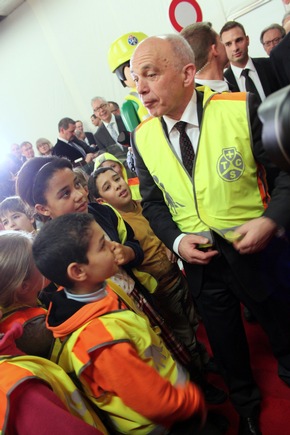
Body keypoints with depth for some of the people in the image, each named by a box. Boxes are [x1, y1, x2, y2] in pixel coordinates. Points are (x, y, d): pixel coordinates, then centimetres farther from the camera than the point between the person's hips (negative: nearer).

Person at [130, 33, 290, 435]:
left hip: (256, 248, -2)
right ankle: (245, 403, 53)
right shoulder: (142, 138, -6)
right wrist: (176, 240, -12)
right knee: (225, 343, 23)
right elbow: (152, 202, 4)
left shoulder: (241, 108, -17)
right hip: (199, 261, 3)